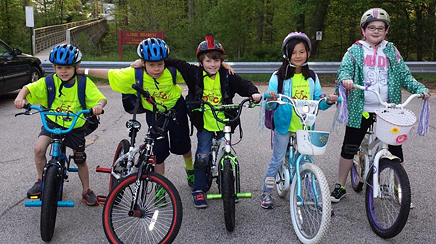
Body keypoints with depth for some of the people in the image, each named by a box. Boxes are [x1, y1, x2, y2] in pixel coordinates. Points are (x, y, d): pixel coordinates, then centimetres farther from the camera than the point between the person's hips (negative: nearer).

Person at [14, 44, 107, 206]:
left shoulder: (84, 83, -16)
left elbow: (101, 98, -19)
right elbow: (28, 88, -10)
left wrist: (99, 105, -43)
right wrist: (20, 97, -33)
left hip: (76, 126, 0)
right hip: (53, 122, 1)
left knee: (80, 159, 9)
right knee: (39, 148, -21)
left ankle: (86, 191, 29)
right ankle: (41, 182, 6)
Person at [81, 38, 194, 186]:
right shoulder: (134, 74, -25)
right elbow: (109, 74, -17)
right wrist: (83, 71, -15)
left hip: (176, 108, 0)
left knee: (182, 145, 14)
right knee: (159, 151, 1)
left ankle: (190, 170, 45)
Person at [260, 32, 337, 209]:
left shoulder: (312, 77, 5)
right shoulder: (278, 77, -6)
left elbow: (318, 103, 6)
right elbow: (270, 104, -10)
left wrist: (329, 101, -14)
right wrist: (271, 100, -32)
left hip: (305, 127, 3)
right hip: (284, 125, -2)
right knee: (277, 160, 5)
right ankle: (266, 193, 20)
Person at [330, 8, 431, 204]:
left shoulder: (391, 51, 11)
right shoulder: (355, 50, 5)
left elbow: (404, 76, 10)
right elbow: (344, 68, -7)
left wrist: (420, 89, -5)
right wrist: (345, 78, -30)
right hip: (361, 110, -2)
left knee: (396, 150, 4)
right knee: (349, 148, 4)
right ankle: (340, 187, 19)